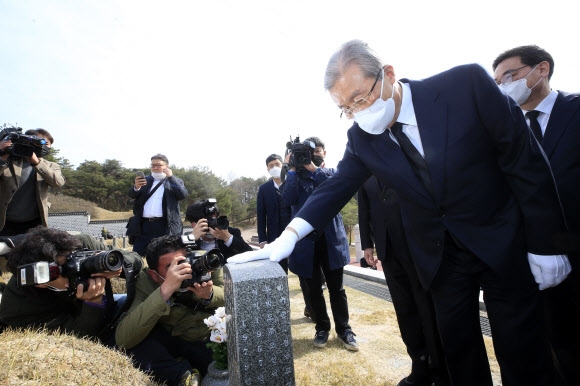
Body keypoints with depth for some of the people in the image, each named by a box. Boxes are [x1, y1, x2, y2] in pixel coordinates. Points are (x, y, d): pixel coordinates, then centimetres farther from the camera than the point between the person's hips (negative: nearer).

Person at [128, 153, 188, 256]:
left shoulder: (175, 181, 10)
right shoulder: (146, 180, 18)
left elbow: (183, 194, -7)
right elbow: (132, 195, 7)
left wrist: (171, 177, -8)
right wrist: (136, 187, -15)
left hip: (165, 226, -3)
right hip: (144, 225, 3)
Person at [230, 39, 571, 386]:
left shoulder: (467, 84, -18)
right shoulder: (361, 137, -7)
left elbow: (526, 161, -13)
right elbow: (337, 187, -6)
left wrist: (545, 245, -10)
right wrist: (289, 236, -22)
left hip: (504, 243, -2)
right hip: (439, 255, 3)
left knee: (523, 349, 8)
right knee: (458, 346, 15)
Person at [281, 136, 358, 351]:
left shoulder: (332, 172, 8)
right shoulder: (297, 176, 6)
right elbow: (288, 198, -12)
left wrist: (314, 168, -21)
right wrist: (292, 169, -14)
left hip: (331, 239, 0)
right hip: (306, 240, 0)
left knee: (336, 287, 8)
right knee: (312, 289, 10)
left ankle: (344, 329, 24)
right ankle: (322, 328, 28)